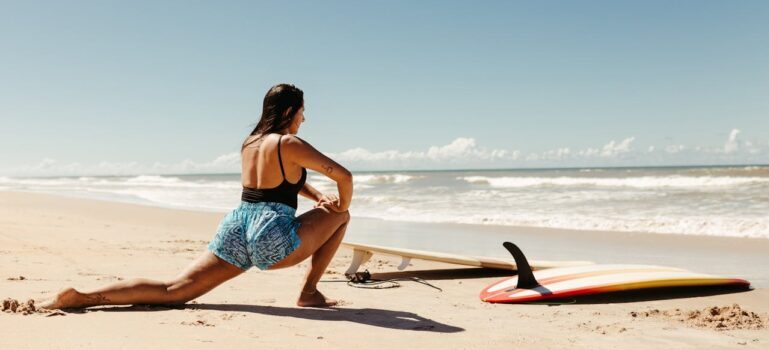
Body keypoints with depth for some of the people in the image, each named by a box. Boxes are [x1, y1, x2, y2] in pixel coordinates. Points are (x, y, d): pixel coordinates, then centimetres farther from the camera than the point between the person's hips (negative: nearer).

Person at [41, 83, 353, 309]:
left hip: (236, 228, 7)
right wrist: (340, 207, 9)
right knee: (341, 216, 11)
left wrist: (318, 196, 18)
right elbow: (344, 176, -10)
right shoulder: (289, 143, -6)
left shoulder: (248, 143, 18)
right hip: (272, 239, -7)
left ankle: (85, 298, -9)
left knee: (173, 291, 7)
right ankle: (309, 293, 12)